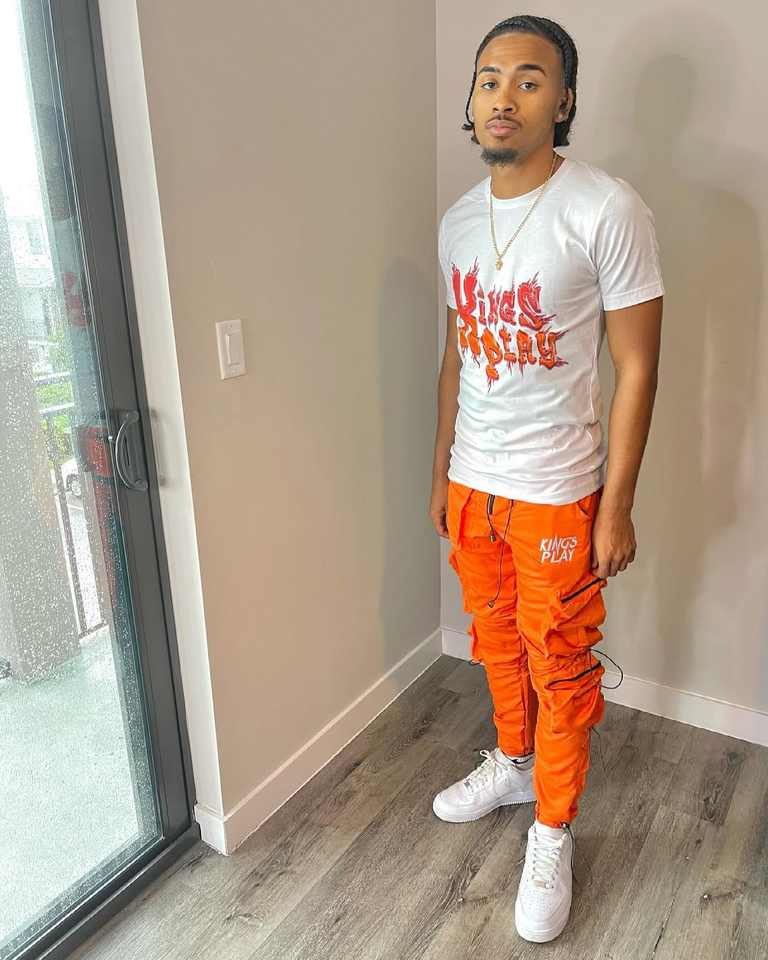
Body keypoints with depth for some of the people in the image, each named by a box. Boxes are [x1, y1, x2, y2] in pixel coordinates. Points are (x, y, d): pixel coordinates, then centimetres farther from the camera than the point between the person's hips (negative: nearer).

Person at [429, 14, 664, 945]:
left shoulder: (607, 211, -14)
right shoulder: (458, 221, 5)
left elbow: (635, 368, -12)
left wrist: (616, 508, -13)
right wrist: (441, 475, 14)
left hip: (557, 493, -5)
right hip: (471, 484, 6)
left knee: (561, 667, 9)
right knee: (498, 645, 22)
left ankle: (552, 834, 31)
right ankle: (512, 763, 47)